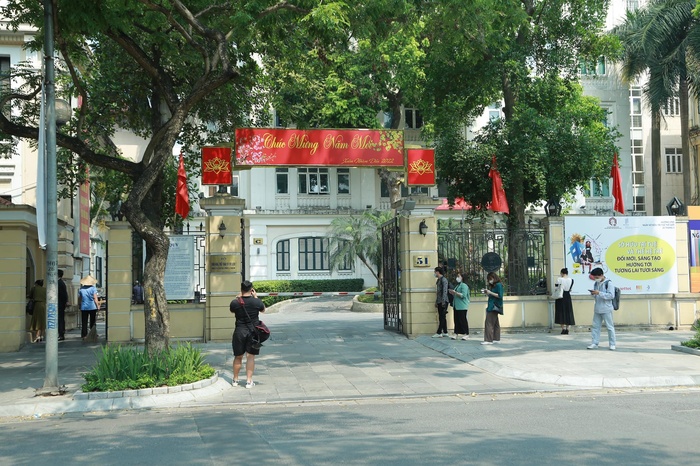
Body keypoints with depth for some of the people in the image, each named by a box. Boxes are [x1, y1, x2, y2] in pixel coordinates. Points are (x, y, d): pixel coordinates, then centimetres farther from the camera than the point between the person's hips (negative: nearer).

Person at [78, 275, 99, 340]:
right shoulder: (93, 288, -5)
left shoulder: (81, 289, 3)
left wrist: (79, 305, 20)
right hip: (92, 307, -2)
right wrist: (97, 306, 1)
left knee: (84, 322, 5)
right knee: (92, 322, 7)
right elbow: (95, 298, -8)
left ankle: (84, 335, 2)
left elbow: (79, 299, 7)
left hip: (84, 308, 2)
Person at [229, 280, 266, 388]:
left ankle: (235, 380, 24)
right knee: (250, 357, 5)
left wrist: (238, 298, 17)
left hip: (239, 331, 1)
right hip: (253, 331, -1)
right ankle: (249, 381, 4)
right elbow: (263, 309, 12)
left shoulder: (235, 303, -9)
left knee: (238, 357, 13)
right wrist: (256, 297, 14)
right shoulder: (256, 302, -9)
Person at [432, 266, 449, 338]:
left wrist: (443, 301, -24)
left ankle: (439, 333, -10)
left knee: (442, 317, -8)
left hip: (443, 302, -9)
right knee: (441, 318, 10)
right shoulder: (438, 280, 17)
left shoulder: (443, 279, -11)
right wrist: (436, 302, 21)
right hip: (439, 302, 9)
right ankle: (445, 332, 14)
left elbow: (445, 291, -18)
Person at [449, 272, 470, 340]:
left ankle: (466, 334, -1)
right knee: (456, 320, 8)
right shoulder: (457, 286, 19)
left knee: (463, 320, -6)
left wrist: (455, 292, -21)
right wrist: (452, 293, 10)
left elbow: (463, 295, -20)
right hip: (456, 306, 9)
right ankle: (456, 333, 11)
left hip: (462, 307, -9)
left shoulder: (464, 285, -9)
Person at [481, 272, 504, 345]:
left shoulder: (498, 285, -9)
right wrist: (487, 293, 5)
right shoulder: (492, 286, 18)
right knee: (495, 323, 11)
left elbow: (500, 296, -16)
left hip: (494, 307, -10)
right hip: (492, 306, 10)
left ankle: (488, 340, -13)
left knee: (489, 323, -12)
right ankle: (497, 339, 15)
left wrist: (490, 292, -17)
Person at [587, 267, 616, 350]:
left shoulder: (608, 283, -10)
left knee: (610, 327, 2)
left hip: (606, 309, -7)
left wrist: (599, 293, -24)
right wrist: (593, 294, -3)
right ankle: (594, 343, 12)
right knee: (595, 326, 6)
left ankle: (612, 344, 9)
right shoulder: (596, 284, 12)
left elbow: (611, 295, -19)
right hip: (597, 309, 7)